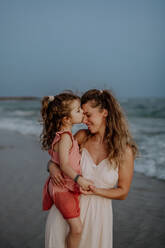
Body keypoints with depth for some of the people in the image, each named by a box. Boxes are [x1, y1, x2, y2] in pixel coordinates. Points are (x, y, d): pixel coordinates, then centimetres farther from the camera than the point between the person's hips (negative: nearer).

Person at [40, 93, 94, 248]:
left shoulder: (66, 134, 9)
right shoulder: (65, 137, -21)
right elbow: (64, 164, -31)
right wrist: (79, 179, -40)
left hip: (68, 187, 10)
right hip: (63, 189, -10)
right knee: (76, 228, -13)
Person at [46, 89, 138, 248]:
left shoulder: (125, 151, -9)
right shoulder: (82, 137, -4)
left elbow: (122, 192, -2)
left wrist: (95, 191, -17)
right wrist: (52, 166, -13)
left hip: (97, 214, -1)